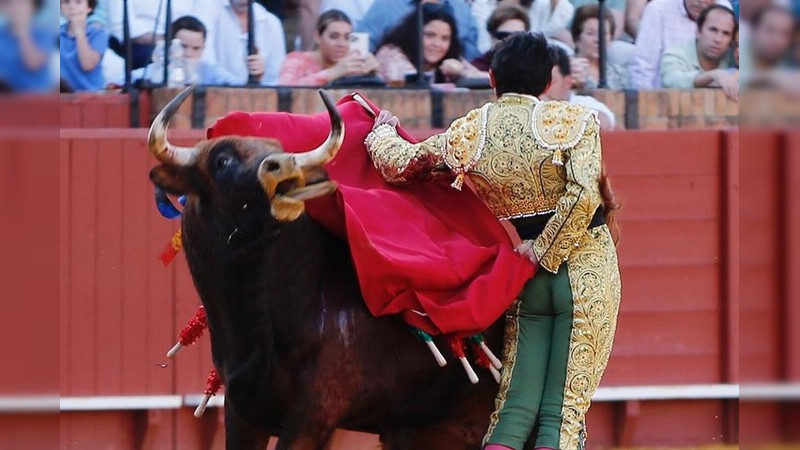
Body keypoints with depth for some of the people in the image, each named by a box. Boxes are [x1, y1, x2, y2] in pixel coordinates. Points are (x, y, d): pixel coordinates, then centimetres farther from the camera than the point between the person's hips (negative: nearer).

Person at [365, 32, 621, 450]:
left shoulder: (470, 132, 1)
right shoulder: (572, 120, -8)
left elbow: (400, 163, 8)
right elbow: (582, 195, -20)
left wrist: (383, 130, 28)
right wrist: (544, 251, -10)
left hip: (525, 283, 3)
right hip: (588, 271, -3)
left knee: (515, 410, 7)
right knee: (564, 415, -3)